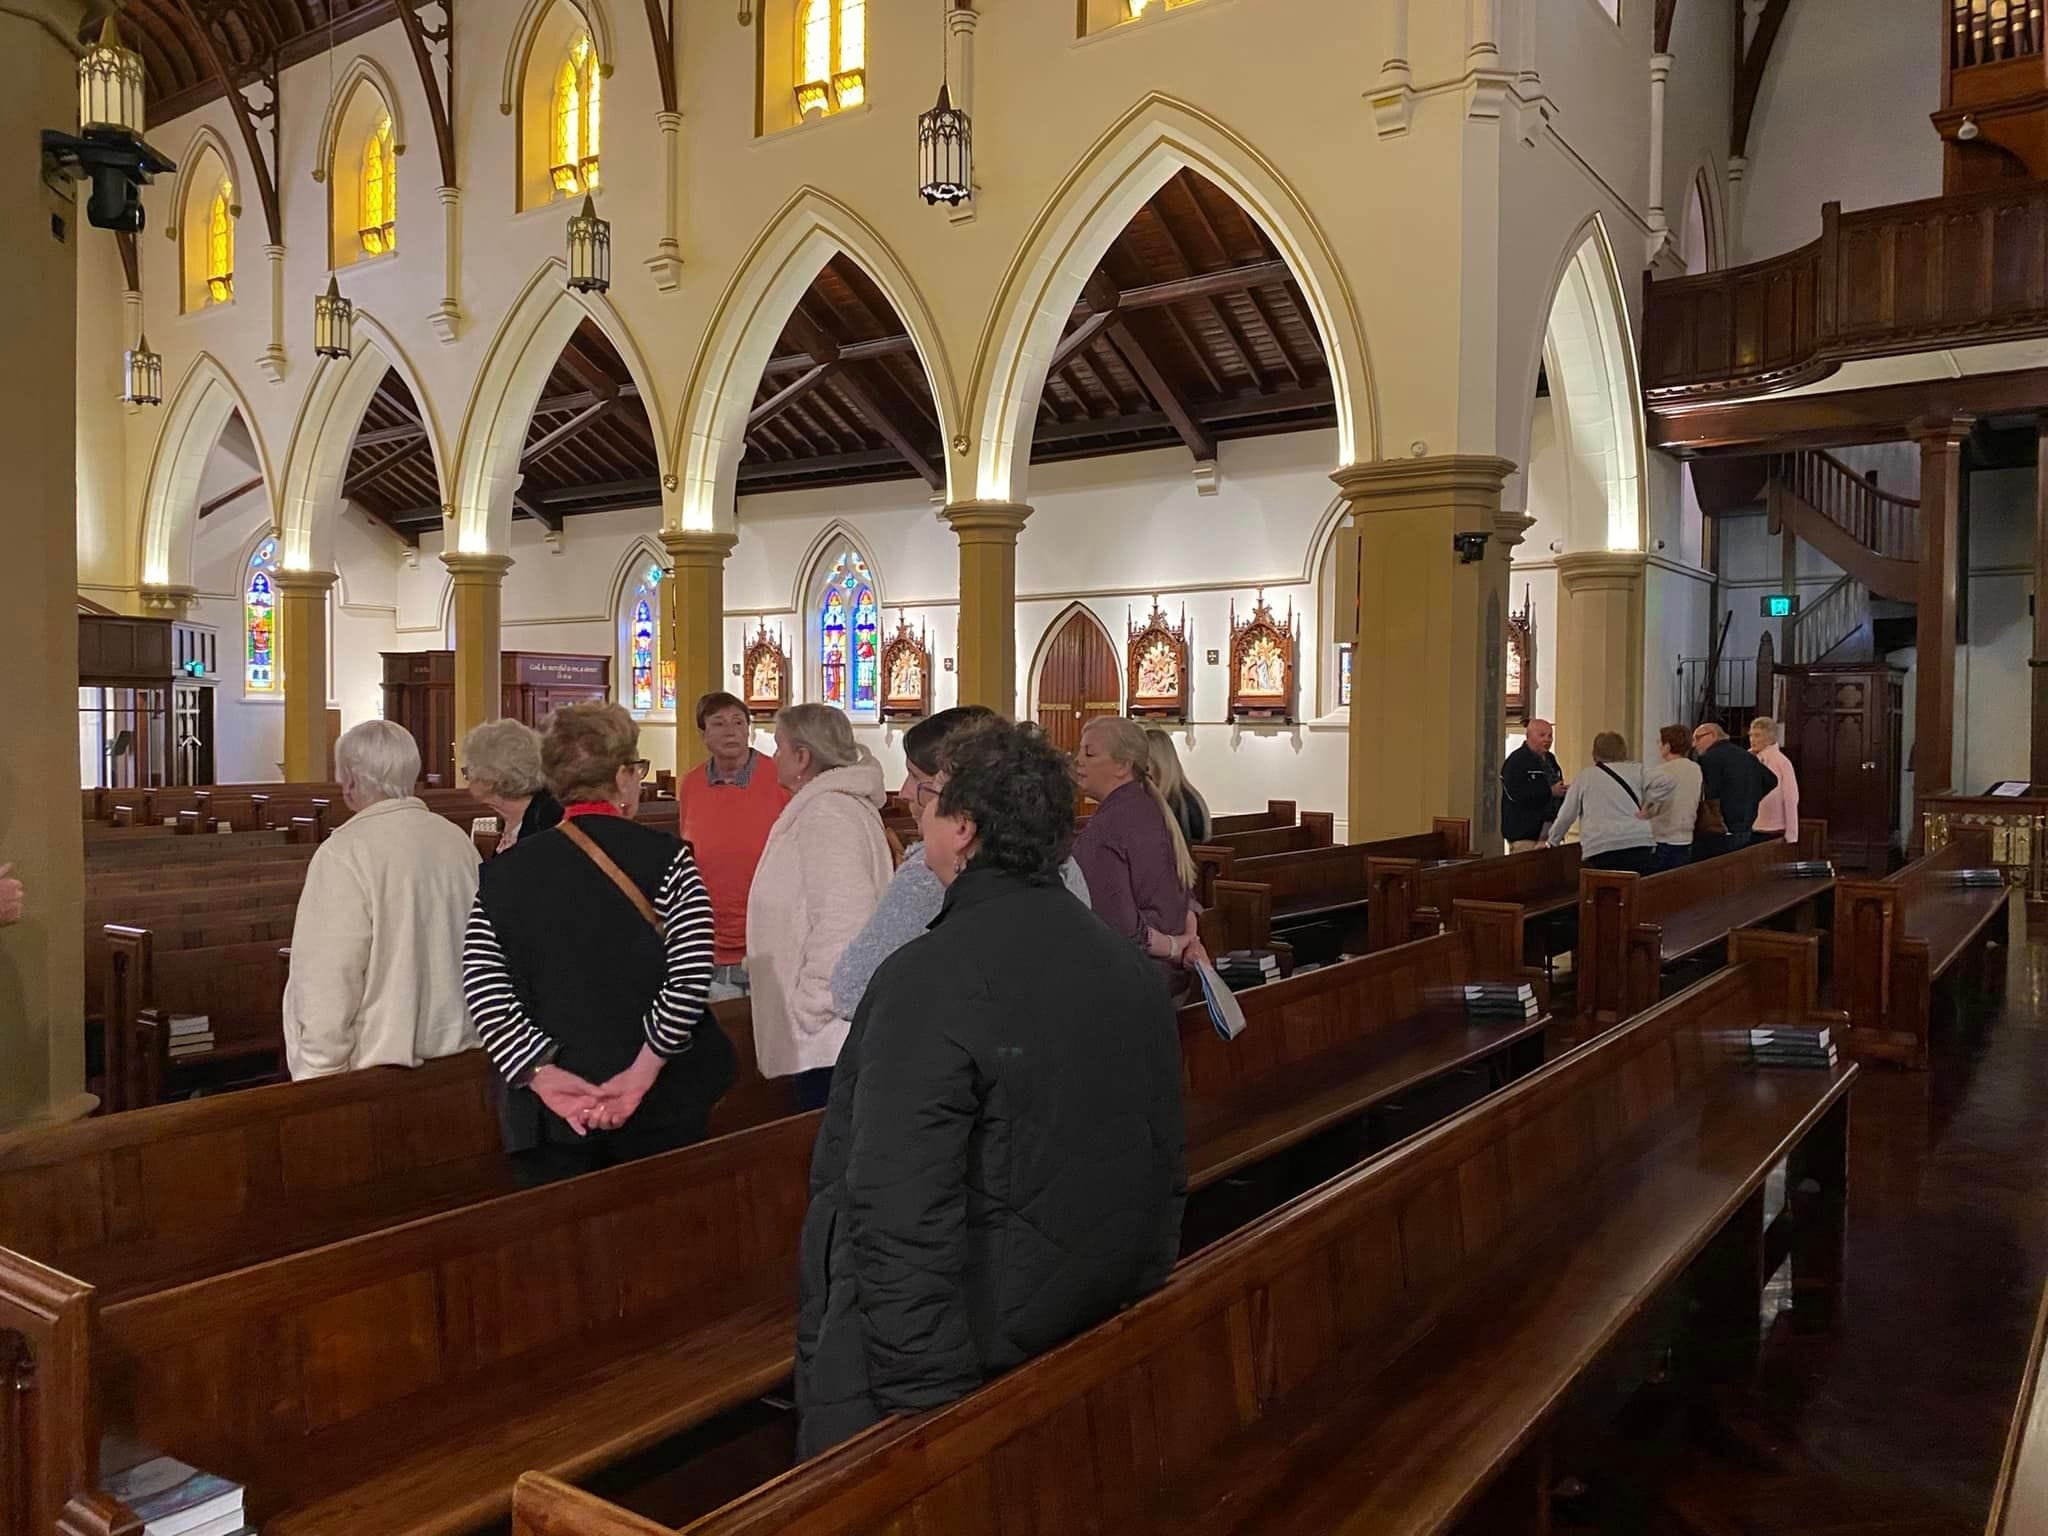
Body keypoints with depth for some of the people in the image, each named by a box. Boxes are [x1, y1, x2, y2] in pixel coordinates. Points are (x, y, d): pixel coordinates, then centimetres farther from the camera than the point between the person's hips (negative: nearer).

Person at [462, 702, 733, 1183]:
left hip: (550, 1112, 2)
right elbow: (693, 973, -17)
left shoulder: (501, 873, 2)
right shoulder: (666, 858, -7)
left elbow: (483, 988, -6)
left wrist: (543, 1074, -9)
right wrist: (644, 1068, -12)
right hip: (661, 1108, -2)